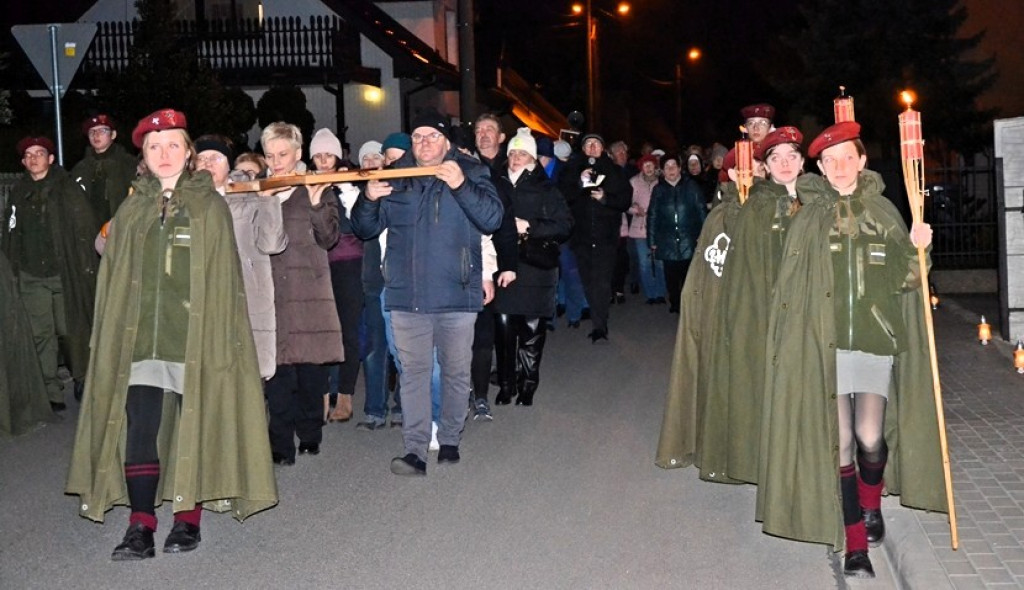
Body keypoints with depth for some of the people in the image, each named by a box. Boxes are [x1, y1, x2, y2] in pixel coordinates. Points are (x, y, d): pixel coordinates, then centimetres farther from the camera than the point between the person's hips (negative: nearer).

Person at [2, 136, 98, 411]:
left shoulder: (68, 189, 1)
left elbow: (86, 228, -3)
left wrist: (85, 267, -9)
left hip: (65, 274, -3)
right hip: (31, 277, 3)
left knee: (70, 331, 3)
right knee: (41, 335, -1)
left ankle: (81, 379, 24)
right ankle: (52, 392, 5)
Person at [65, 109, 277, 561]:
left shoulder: (210, 206, 4)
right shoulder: (131, 211, 12)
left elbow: (224, 277, 0)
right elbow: (114, 281, 12)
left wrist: (218, 339, -7)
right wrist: (110, 339, 5)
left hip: (196, 334, -2)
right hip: (141, 334, 2)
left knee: (196, 423, 3)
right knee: (139, 427, -4)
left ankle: (189, 518, 14)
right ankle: (141, 528, 0)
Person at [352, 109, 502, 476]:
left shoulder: (471, 173, 2)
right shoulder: (394, 178, 9)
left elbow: (492, 218, -11)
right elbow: (364, 229, 10)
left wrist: (461, 186, -23)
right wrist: (368, 199, -11)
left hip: (456, 294, -1)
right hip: (407, 295, 2)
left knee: (456, 371, 9)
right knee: (413, 372, 2)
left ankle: (449, 442, 24)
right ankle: (415, 450, 4)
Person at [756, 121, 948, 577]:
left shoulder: (883, 211, 7)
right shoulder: (809, 219, 3)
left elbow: (901, 278, 9)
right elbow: (790, 287, 0)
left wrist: (915, 250, -10)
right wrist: (790, 345, -7)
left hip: (875, 339, 1)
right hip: (824, 343, -1)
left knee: (870, 436, -1)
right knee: (838, 442, -2)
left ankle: (871, 507, 31)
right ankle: (855, 544, 7)